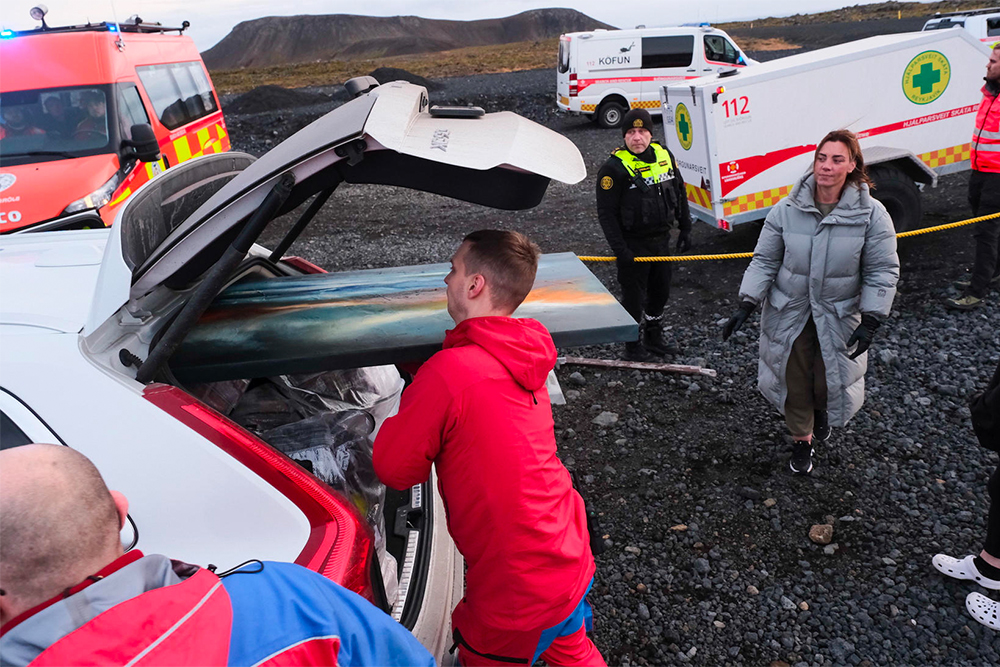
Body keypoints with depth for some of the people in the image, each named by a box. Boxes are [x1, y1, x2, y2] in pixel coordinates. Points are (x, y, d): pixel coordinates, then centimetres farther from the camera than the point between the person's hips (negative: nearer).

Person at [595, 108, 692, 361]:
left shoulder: (665, 156, 4)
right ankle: (632, 344, 23)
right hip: (633, 244, -6)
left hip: (661, 239, 6)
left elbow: (680, 194, 15)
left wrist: (685, 228, 13)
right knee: (633, 295, 4)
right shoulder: (615, 167, -16)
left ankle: (654, 337, 37)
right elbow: (606, 213, -16)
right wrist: (620, 249, -20)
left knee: (661, 290, 18)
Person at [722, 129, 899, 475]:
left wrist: (870, 322, -11)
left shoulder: (871, 214, -12)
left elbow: (882, 272, -6)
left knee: (830, 382, 10)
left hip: (838, 317, 0)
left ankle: (823, 411, 49)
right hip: (790, 315, 1)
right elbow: (765, 261, -4)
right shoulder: (786, 210, -11)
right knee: (794, 381, 10)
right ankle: (801, 439, 36)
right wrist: (746, 306, -10)